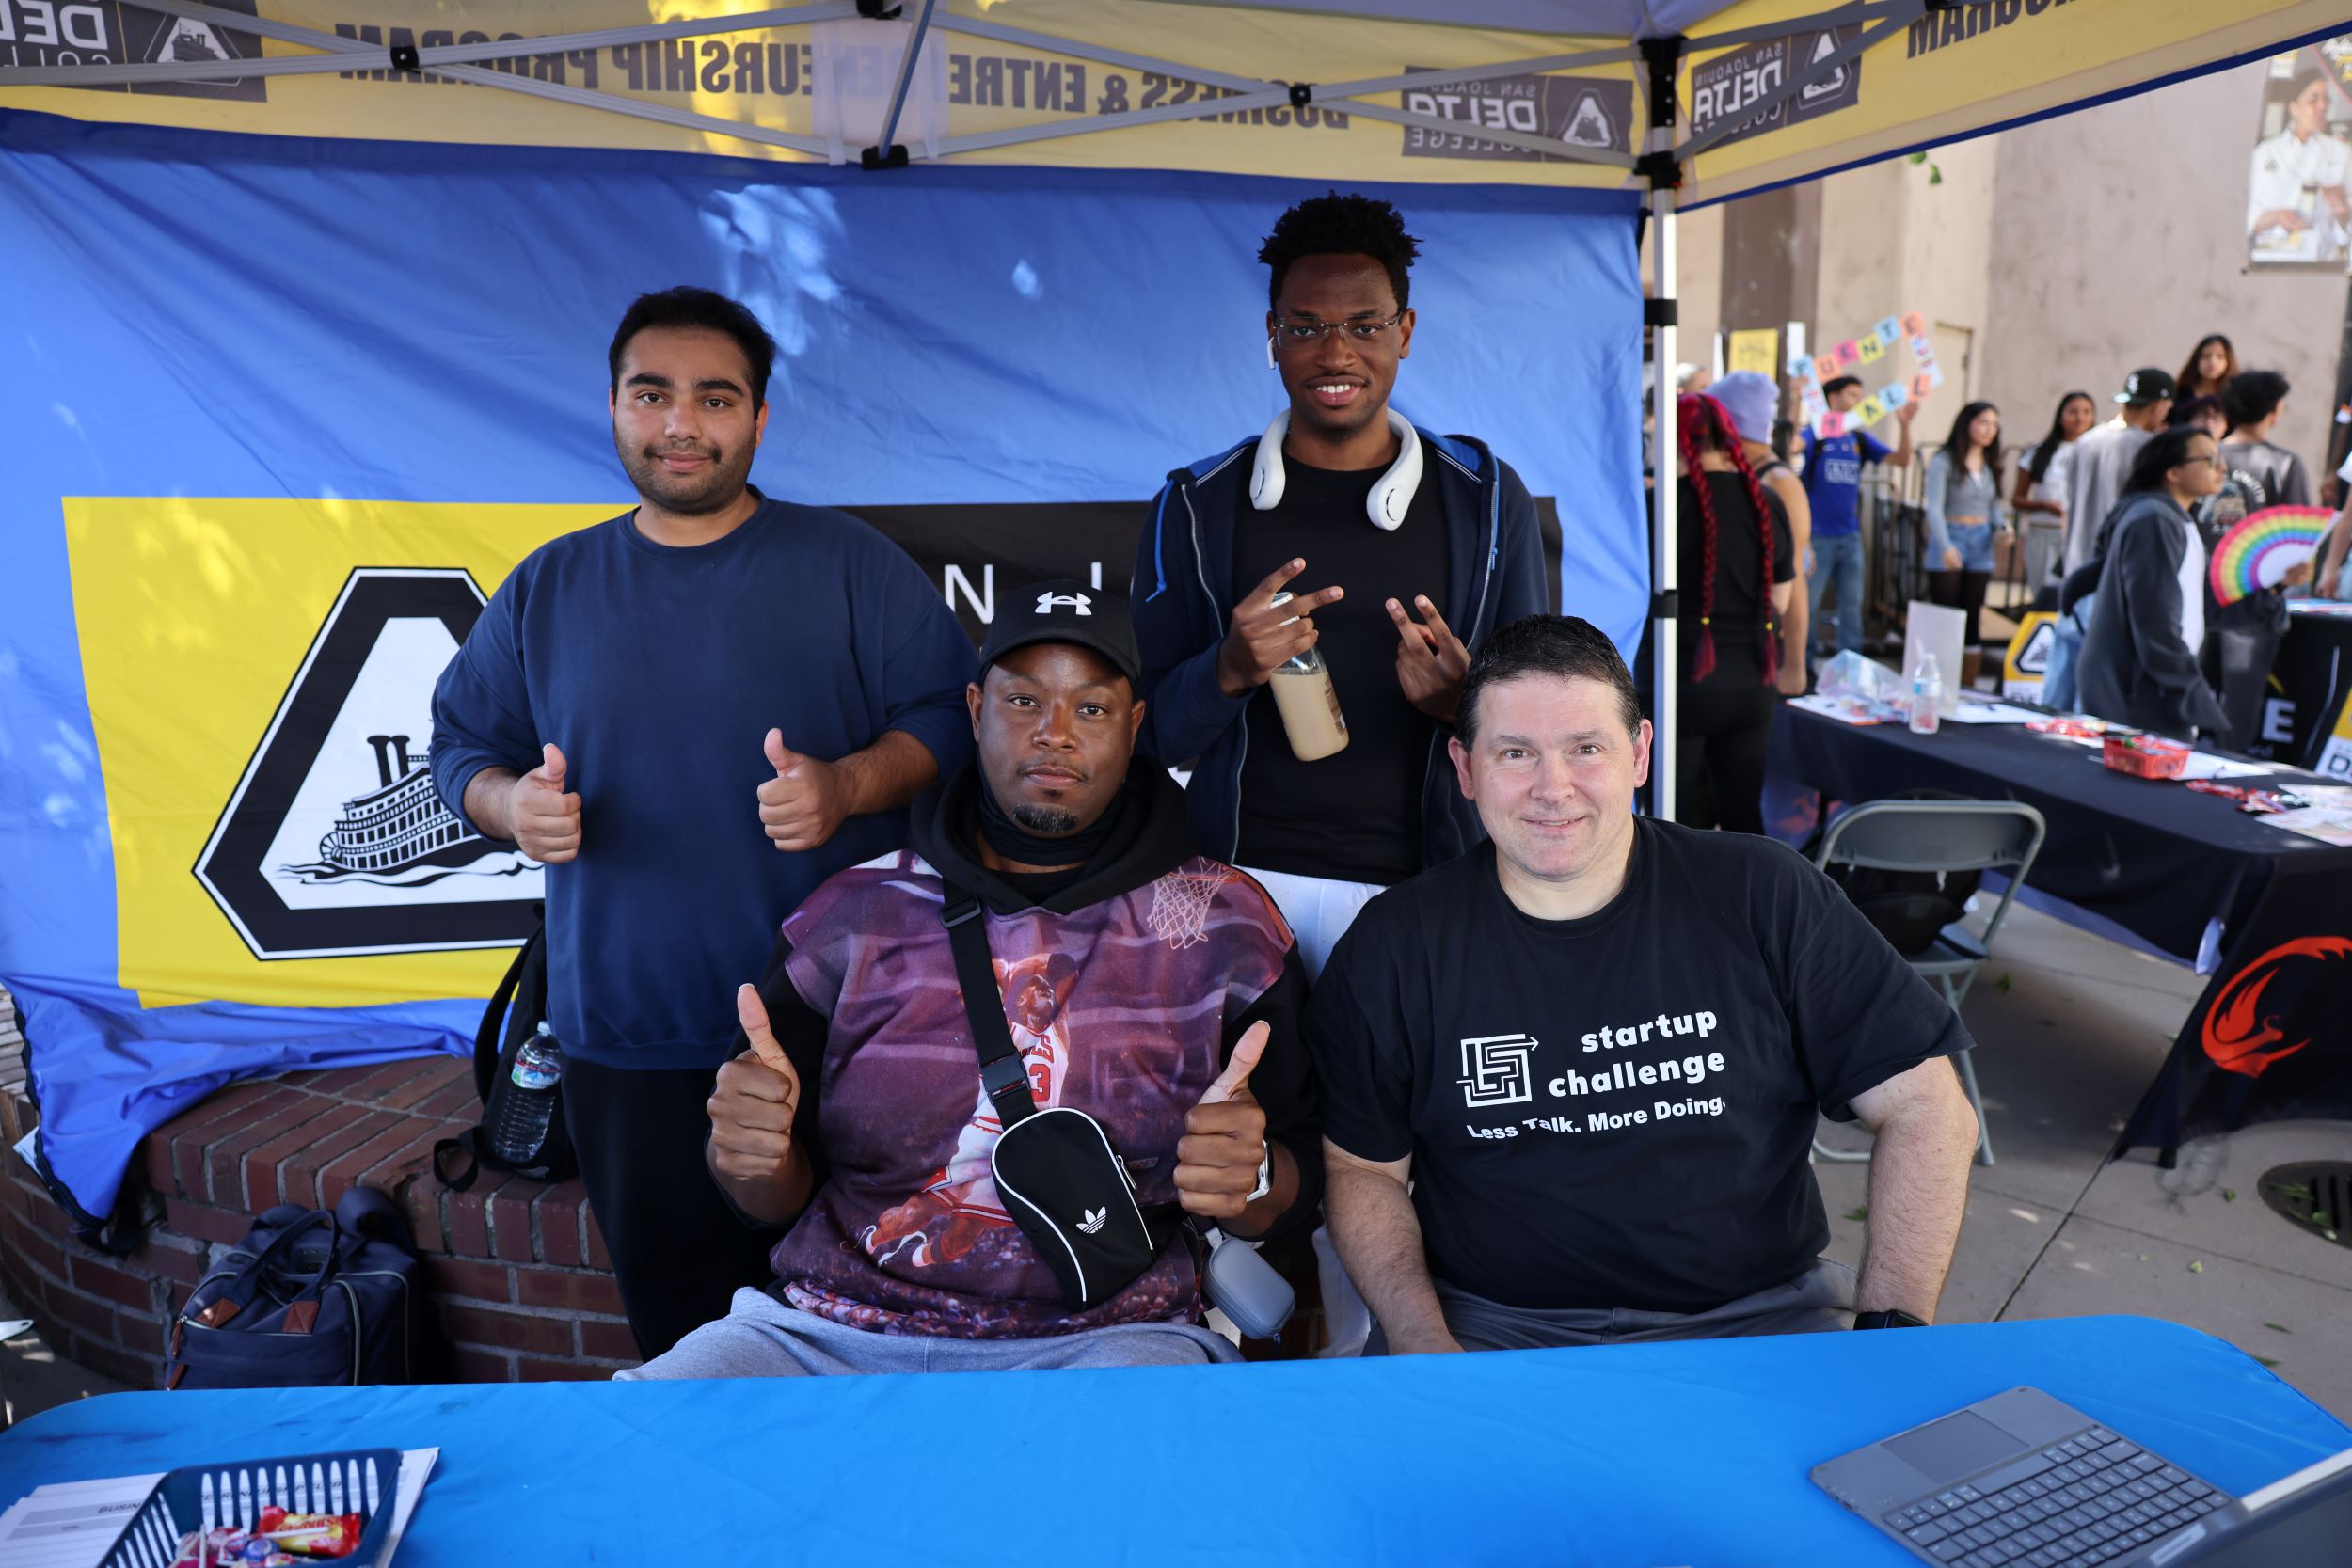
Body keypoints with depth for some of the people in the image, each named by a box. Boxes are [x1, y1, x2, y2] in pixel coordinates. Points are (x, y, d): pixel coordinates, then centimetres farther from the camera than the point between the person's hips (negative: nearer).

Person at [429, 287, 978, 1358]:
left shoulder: (850, 565, 1)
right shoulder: (546, 588, 11)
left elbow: (951, 716, -1)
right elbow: (461, 744, 16)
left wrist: (846, 785, -19)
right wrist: (510, 805, -6)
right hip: (624, 1036, 3)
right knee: (671, 1311, 12)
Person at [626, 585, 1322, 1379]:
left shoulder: (1224, 925, 3)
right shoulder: (855, 914, 6)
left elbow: (1297, 1186, 7)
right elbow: (777, 1204, 10)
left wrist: (1251, 1180, -18)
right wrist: (748, 1154, -14)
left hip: (1105, 1337, -2)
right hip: (832, 1331, 3)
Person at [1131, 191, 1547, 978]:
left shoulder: (1486, 498, 1)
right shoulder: (1196, 506, 0)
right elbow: (1152, 732, 1)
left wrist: (1464, 702, -18)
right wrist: (1227, 671, -19)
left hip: (1422, 889, 1)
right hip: (1243, 878, 0)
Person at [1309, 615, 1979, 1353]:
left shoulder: (1768, 901, -3)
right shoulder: (1394, 945, -2)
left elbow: (1927, 1108, 0)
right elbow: (1363, 1167, 4)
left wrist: (1891, 1327, -9)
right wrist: (1424, 1345, -10)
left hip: (1757, 1314, 1)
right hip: (1497, 1327, 0)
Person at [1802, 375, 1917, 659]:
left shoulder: (1861, 440, 9)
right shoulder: (1815, 434, -4)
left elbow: (1902, 460, 4)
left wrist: (1904, 425, -10)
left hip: (1850, 536, 5)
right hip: (1818, 535, -5)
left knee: (1852, 604, 9)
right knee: (1806, 602, -1)